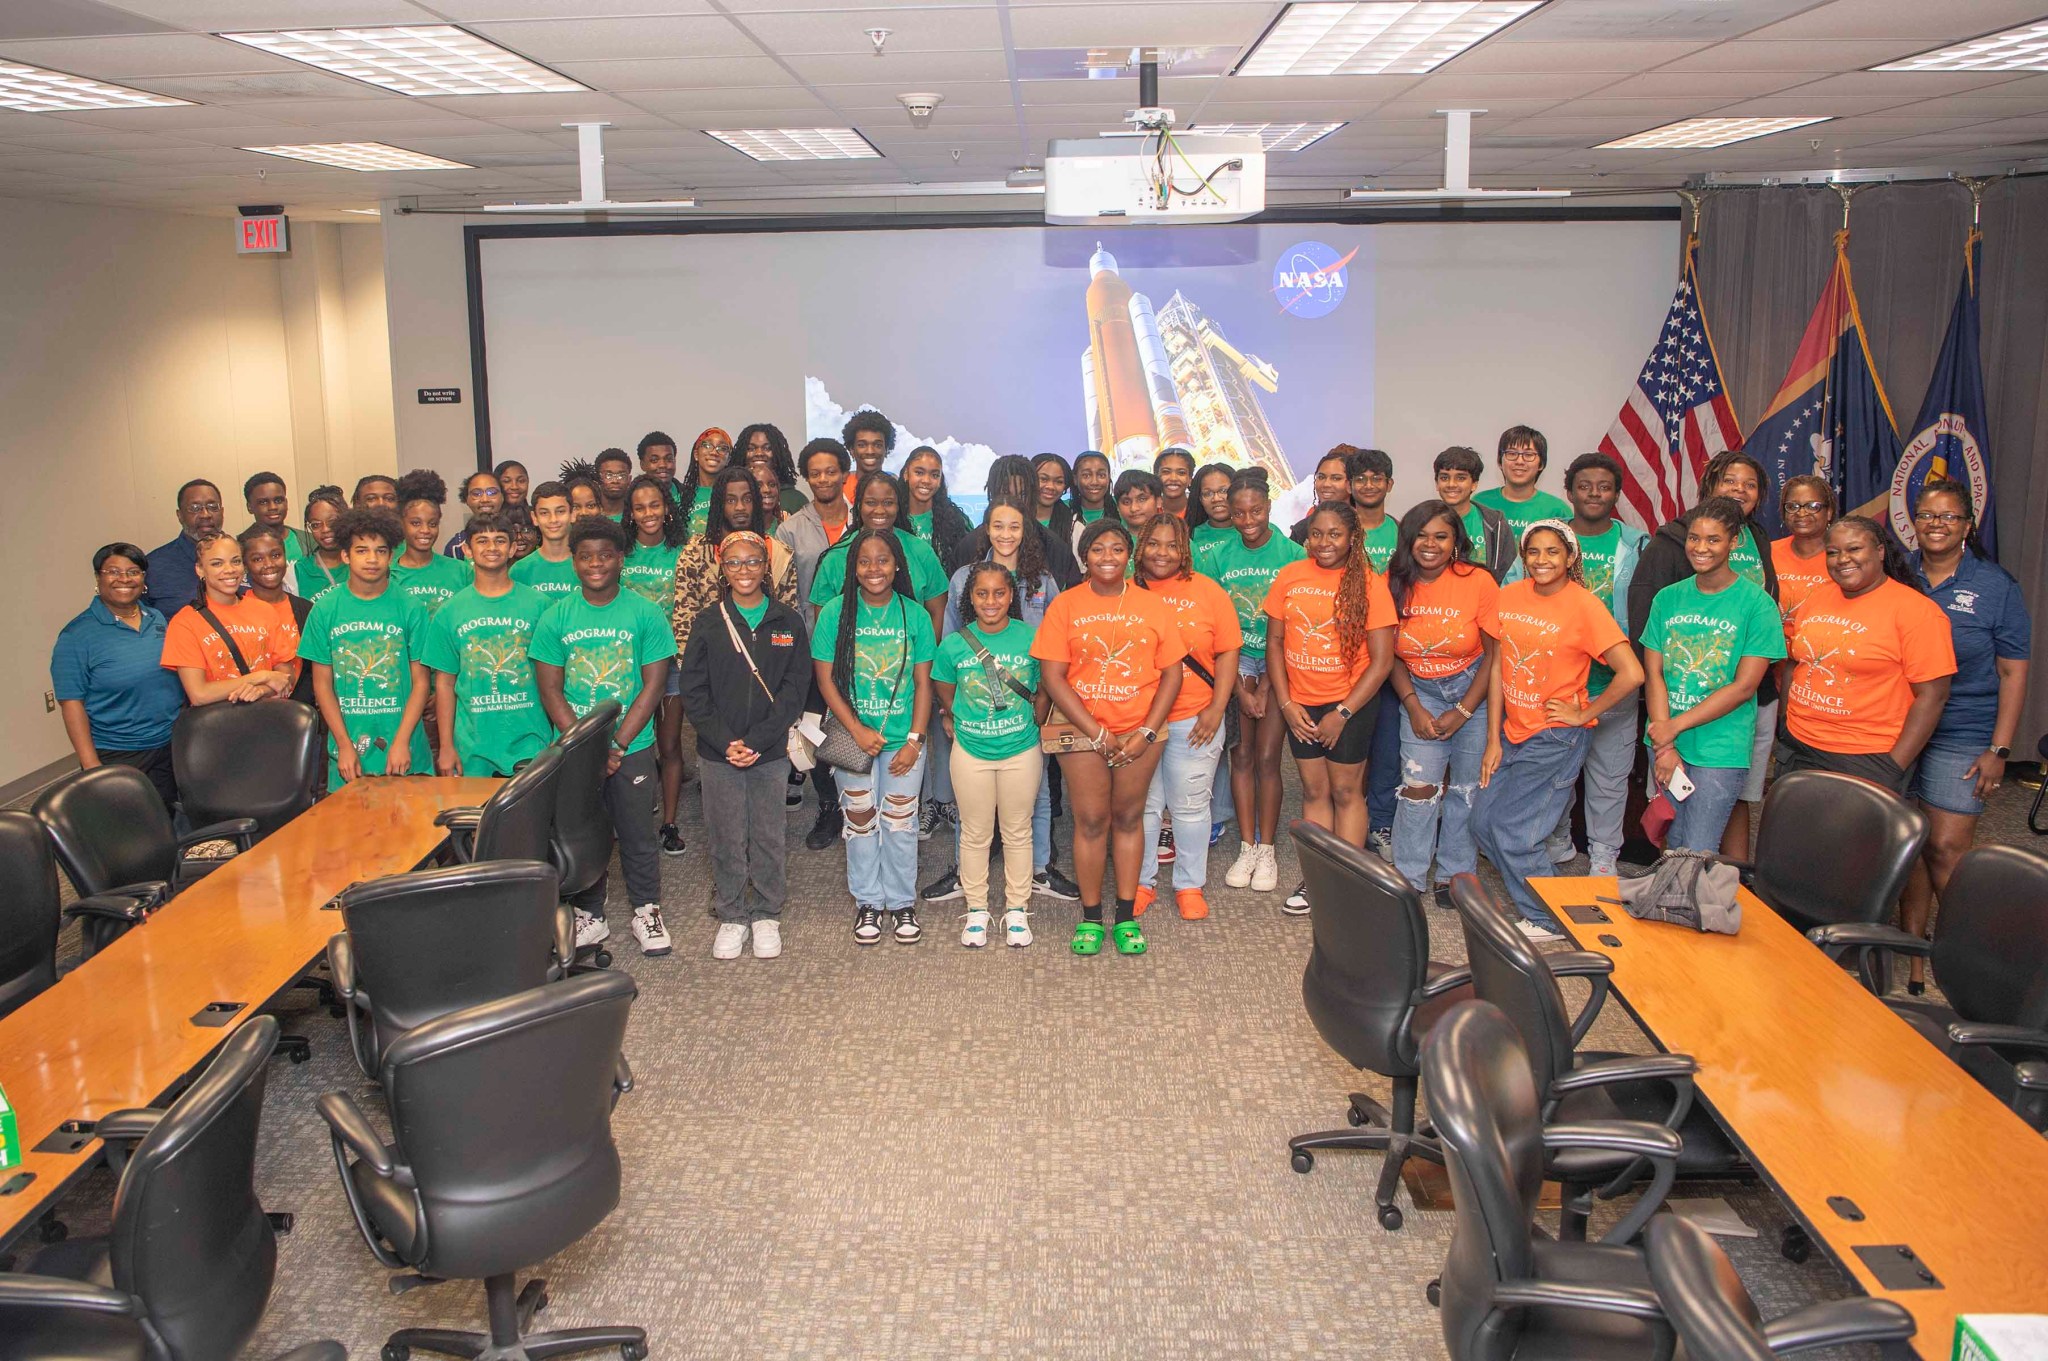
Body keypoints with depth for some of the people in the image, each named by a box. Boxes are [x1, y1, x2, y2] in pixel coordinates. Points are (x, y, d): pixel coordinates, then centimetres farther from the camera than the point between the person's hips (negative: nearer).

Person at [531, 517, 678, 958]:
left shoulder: (645, 614, -4)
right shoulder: (555, 618, 0)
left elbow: (653, 685, -6)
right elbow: (550, 691, -1)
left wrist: (617, 746, -12)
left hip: (632, 748, -1)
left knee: (638, 835, 6)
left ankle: (646, 912, 22)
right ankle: (589, 916, 24)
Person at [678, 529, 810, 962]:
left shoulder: (787, 621, 0)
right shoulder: (708, 622, 1)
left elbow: (795, 688, -4)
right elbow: (693, 691, -2)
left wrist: (755, 741, -14)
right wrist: (726, 743, -14)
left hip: (771, 752, 0)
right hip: (717, 753, 0)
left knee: (768, 836, 8)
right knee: (726, 839, 7)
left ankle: (767, 914, 24)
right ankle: (731, 916, 22)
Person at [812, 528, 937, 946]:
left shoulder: (915, 615, -1)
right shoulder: (835, 612, -5)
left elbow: (923, 683, 1)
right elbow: (825, 679, -5)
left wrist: (915, 740, -6)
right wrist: (858, 731, -13)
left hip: (903, 739, 1)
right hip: (852, 738, 0)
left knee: (901, 821, 6)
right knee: (860, 820, 9)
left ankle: (902, 902, 22)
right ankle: (868, 901, 24)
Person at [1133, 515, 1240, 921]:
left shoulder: (1208, 592, 0)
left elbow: (1227, 652, 1)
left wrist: (1216, 708, -7)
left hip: (1194, 721, -1)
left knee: (1190, 805, 8)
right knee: (1143, 805, 10)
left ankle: (1190, 885, 22)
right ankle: (1141, 882, 24)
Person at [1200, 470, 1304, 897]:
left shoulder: (1292, 555, -6)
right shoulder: (1218, 556, 0)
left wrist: (1265, 685, -9)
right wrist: (1240, 686, -7)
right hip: (1234, 662, 2)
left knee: (1267, 758, -3)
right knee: (1242, 754, 0)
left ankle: (1267, 851, 6)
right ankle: (1246, 847, 8)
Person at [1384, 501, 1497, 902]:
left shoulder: (1478, 583, -15)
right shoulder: (1394, 584, -7)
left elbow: (1494, 654, -10)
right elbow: (1393, 656, 1)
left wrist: (1462, 713, -11)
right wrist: (1414, 709, -8)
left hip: (1474, 690, -1)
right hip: (1420, 693, 1)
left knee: (1466, 788, 5)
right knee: (1419, 785, -8)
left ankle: (1455, 875, 19)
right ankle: (1410, 878, 3)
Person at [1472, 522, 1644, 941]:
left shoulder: (1584, 605, -15)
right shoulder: (1509, 596, 2)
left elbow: (1632, 674, -20)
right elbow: (1497, 668, 5)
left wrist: (1583, 713, -11)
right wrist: (1493, 742, 3)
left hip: (1555, 737, -6)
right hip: (1512, 730, 6)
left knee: (1512, 832, -6)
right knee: (1483, 822, 6)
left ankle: (1547, 921, 14)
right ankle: (1531, 896, 26)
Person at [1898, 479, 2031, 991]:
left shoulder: (1996, 587, -1)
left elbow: (2013, 673, -1)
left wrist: (1999, 750, -7)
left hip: (1962, 736, -3)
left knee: (1947, 848, -6)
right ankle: (1912, 949, 18)